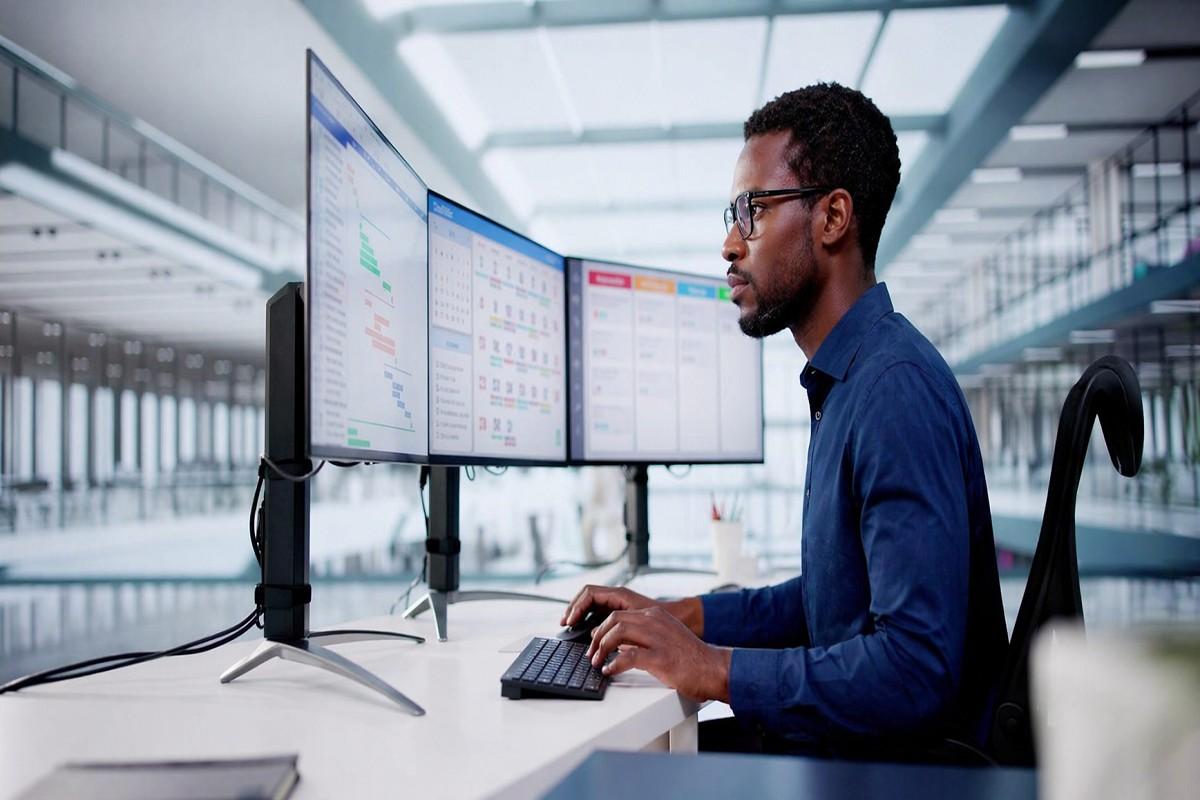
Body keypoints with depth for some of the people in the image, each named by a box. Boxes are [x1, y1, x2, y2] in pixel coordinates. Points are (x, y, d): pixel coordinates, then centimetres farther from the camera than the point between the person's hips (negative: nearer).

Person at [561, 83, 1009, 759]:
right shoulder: (847, 380, 11)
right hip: (839, 739, 9)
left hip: (900, 759, -9)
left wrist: (714, 668, -21)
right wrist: (681, 616, 10)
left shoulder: (898, 390, -23)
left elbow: (916, 670, -29)